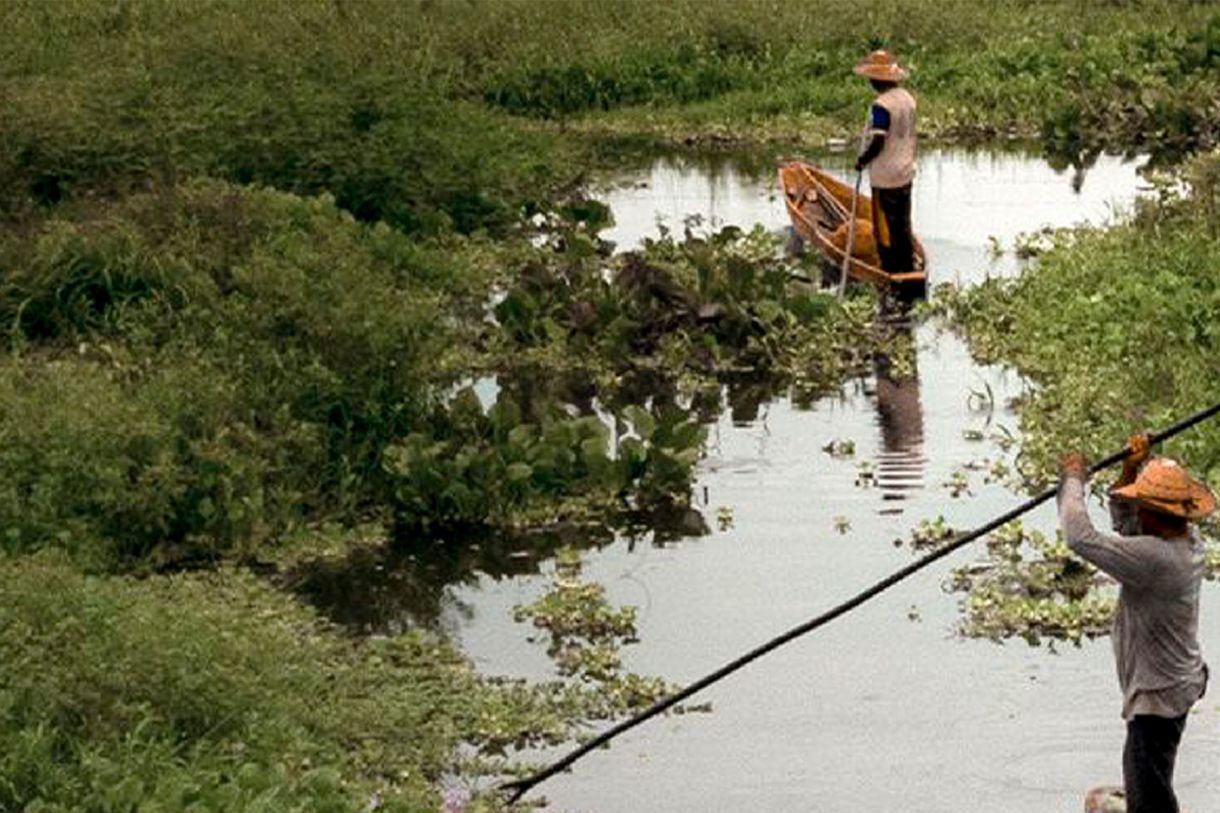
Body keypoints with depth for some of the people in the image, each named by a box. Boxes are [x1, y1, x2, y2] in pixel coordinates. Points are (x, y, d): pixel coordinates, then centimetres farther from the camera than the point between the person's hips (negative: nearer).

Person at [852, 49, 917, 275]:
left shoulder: (881, 106, -22)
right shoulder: (907, 99, 4)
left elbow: (877, 142, -24)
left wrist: (862, 161, -9)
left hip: (885, 178, -8)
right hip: (906, 173, 8)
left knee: (885, 228, 1)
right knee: (903, 226, 17)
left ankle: (891, 274, 5)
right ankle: (908, 269, 24)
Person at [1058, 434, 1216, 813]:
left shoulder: (1154, 558, -31)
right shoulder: (1188, 540, -1)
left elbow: (1081, 538, -29)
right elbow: (1124, 519, 15)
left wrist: (1073, 480, -15)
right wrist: (1130, 470, 1)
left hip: (1158, 696, -10)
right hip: (1178, 682, 10)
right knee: (1138, 770, 29)